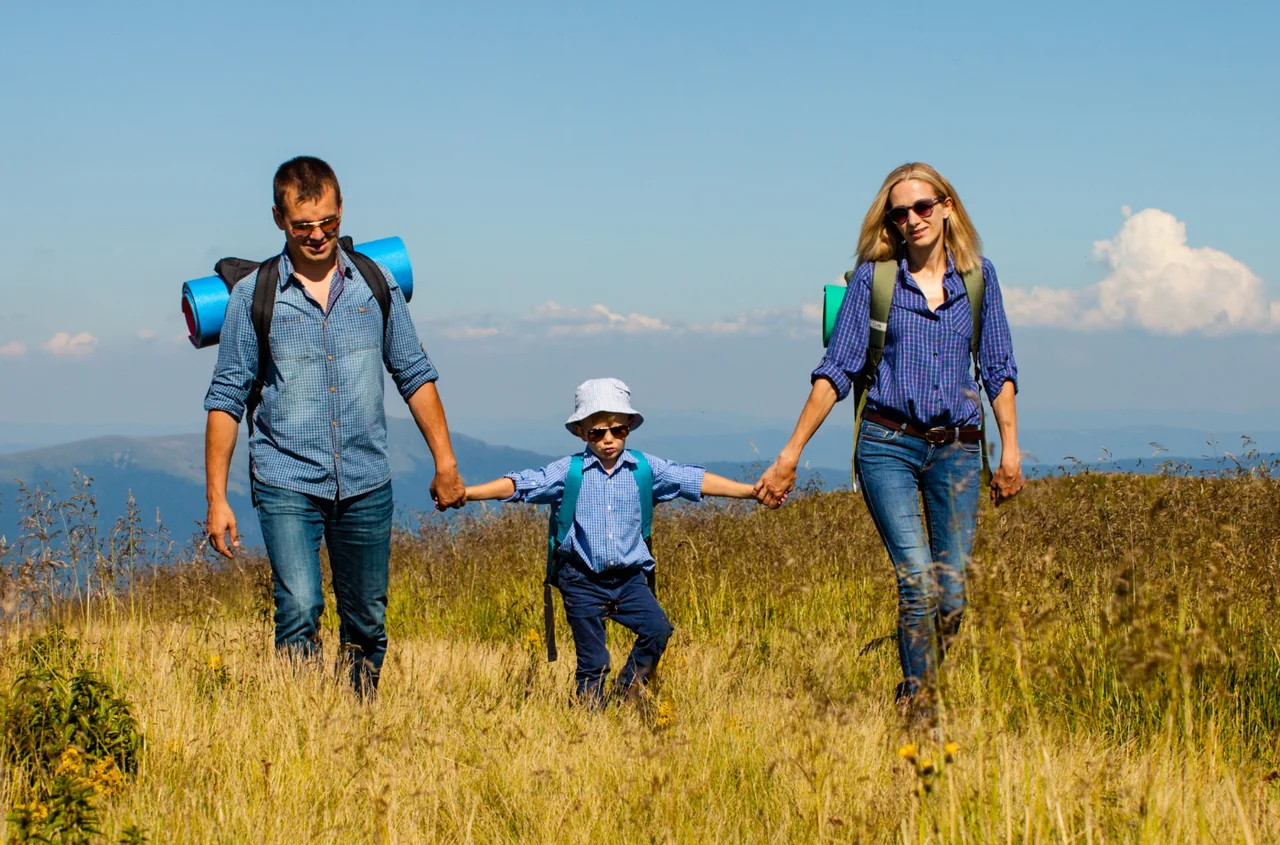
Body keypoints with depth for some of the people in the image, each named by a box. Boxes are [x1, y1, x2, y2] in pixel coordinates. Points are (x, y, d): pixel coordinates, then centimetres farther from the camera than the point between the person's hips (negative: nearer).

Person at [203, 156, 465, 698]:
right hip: (287, 483, -3)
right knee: (299, 612, -19)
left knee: (367, 625, 9)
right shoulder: (253, 296, -1)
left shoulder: (377, 283, 6)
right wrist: (216, 499, -4)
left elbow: (414, 375, 14)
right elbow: (226, 399, 1)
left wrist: (445, 462, 9)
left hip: (366, 484, 3)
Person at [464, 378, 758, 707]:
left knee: (657, 628, -19)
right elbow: (520, 483, -8)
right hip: (582, 580, -2)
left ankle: (628, 692, 0)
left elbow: (694, 480, 0)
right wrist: (465, 493, -19)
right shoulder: (569, 471, -3)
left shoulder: (645, 468, 2)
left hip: (629, 577, 2)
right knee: (592, 663, 1)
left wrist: (751, 491, -6)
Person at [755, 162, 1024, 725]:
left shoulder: (977, 276, 8)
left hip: (957, 448, 3)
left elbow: (997, 368, 12)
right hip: (888, 443, -3)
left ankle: (916, 694, 18)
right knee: (917, 580, -17)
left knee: (952, 595, -2)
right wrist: (790, 455, -1)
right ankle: (918, 714, -9)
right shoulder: (873, 277, 1)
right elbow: (836, 370, 1)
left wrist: (1010, 448, 4)